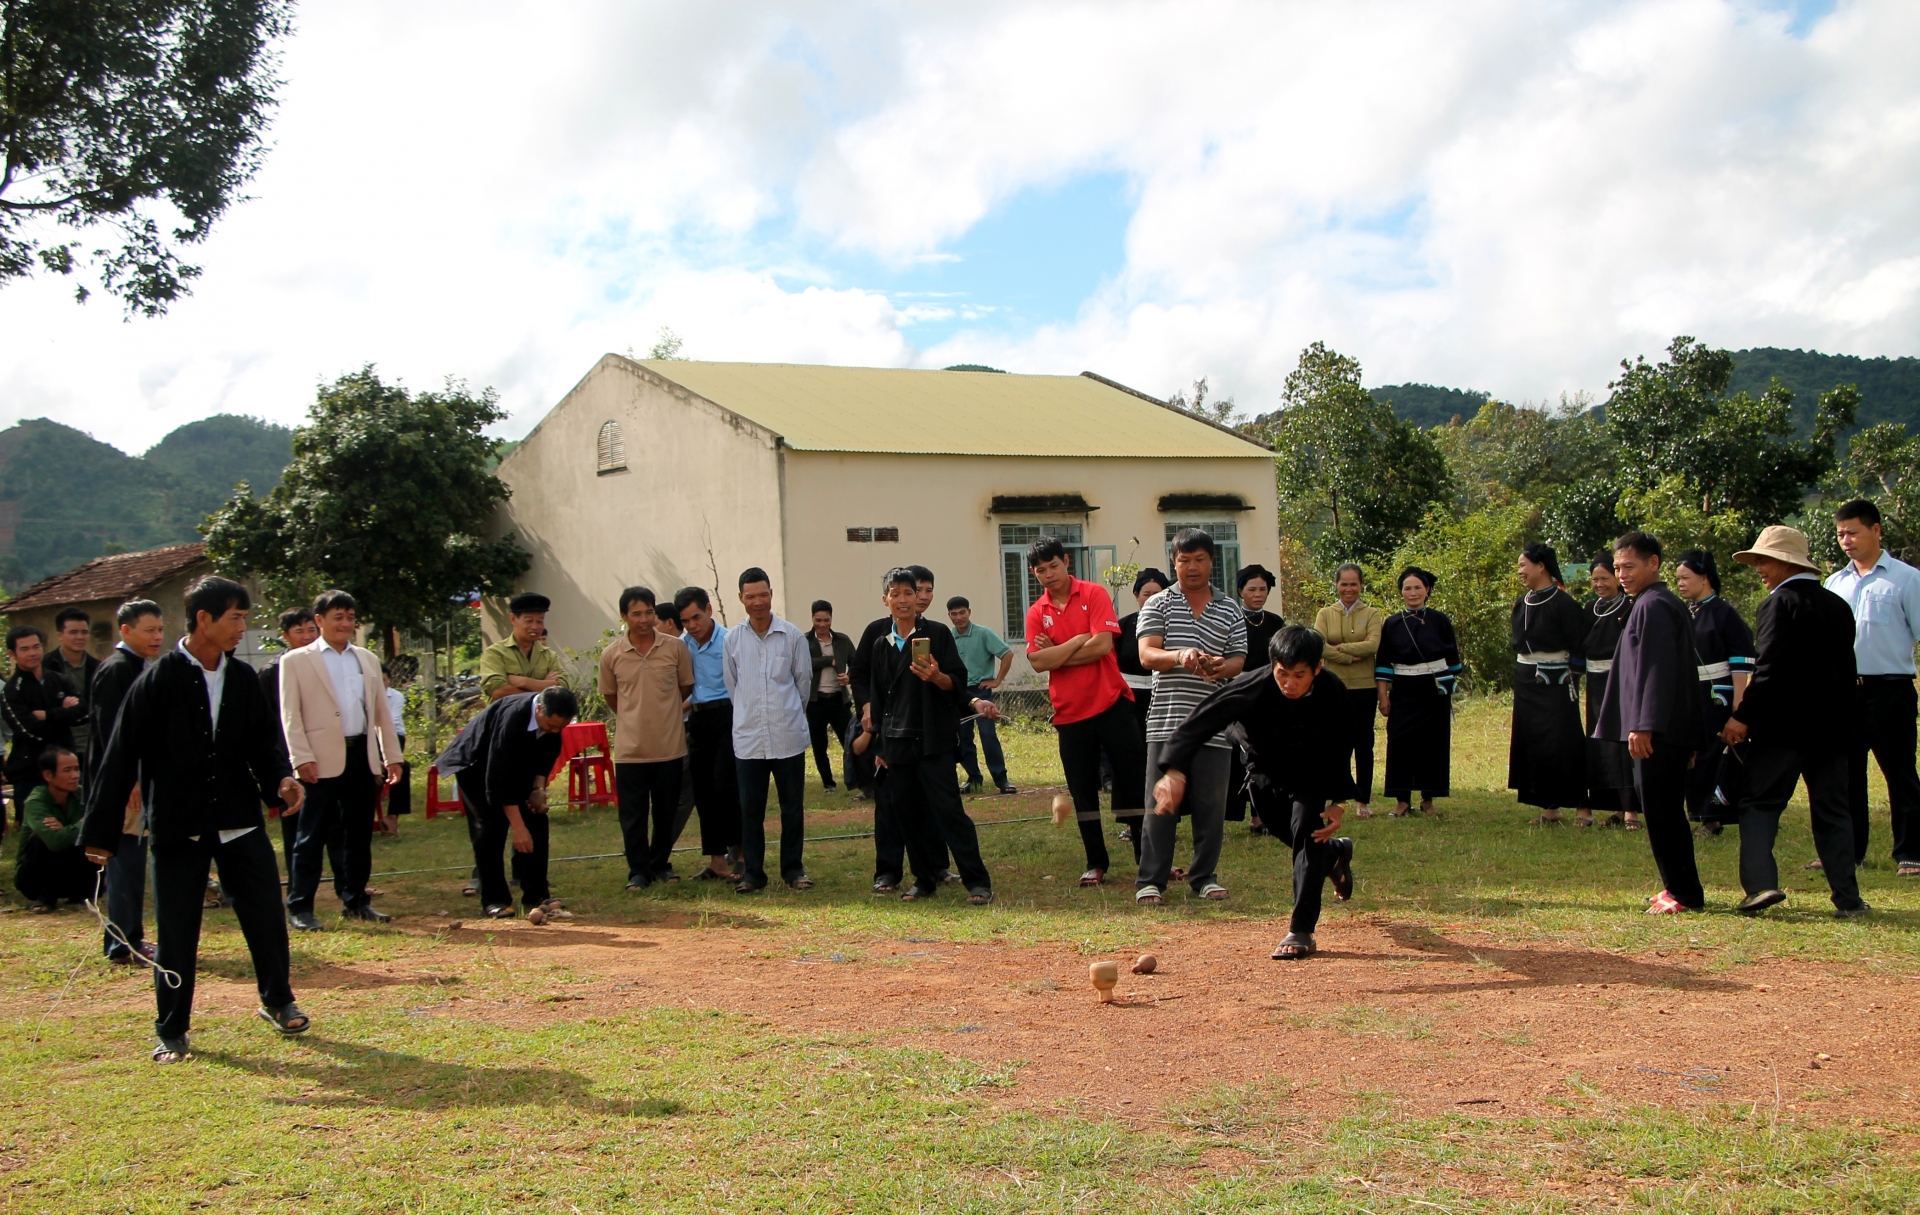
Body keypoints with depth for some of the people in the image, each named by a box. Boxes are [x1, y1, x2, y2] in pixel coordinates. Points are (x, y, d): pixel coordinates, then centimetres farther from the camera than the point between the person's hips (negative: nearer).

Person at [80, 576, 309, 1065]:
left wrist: (280, 777, -10)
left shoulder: (242, 679, 3)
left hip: (239, 821, 4)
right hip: (177, 827, -4)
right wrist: (100, 832, -10)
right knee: (176, 932, 4)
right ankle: (172, 1031, 19)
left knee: (266, 915, 7)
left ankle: (278, 1001, 28)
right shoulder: (158, 681, -11)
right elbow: (121, 757, -10)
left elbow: (261, 741, 11)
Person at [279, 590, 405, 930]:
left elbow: (382, 711, 17)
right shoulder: (296, 660, 1)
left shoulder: (368, 659, 16)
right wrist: (302, 758, -14)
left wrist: (392, 756, 12)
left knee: (359, 833, 9)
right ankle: (299, 907, 5)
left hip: (363, 755, 5)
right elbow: (290, 715, -4)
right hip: (323, 759, -5)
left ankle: (355, 900, 19)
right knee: (312, 836, -1)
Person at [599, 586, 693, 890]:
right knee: (633, 814, 2)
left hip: (670, 745, 1)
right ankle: (638, 871, 12)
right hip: (630, 747, -1)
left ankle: (661, 864, 25)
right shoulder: (611, 654, -3)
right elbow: (610, 695, 12)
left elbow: (686, 687, 11)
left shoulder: (675, 648, -3)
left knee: (666, 812, 10)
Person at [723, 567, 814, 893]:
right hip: (748, 738, 1)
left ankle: (793, 869, 17)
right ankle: (752, 872, 13)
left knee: (793, 808, 6)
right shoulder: (732, 640, 1)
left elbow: (804, 680, 8)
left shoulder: (792, 636, -3)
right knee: (750, 810, 5)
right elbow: (731, 685, 12)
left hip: (788, 737, -1)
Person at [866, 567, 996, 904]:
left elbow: (957, 682, -4)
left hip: (932, 739, -5)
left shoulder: (936, 634, 0)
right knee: (907, 813, 6)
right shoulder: (882, 645, 14)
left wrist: (936, 677, -25)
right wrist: (879, 744, 17)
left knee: (948, 808, -11)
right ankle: (925, 879, 18)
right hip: (897, 743, 5)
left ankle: (977, 882, -9)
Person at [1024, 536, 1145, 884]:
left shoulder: (1094, 594, -2)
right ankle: (1096, 862, 16)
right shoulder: (1036, 613, 6)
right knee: (1082, 790, 7)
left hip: (1110, 702, -3)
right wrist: (1079, 640, -11)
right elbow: (1038, 662, -7)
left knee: (1133, 778, 1)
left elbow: (1102, 645, -14)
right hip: (1069, 712, 3)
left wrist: (1056, 656, -8)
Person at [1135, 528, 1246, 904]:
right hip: (1167, 721, -2)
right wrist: (1179, 656, -27)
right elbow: (1146, 654, -6)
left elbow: (1239, 661, 6)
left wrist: (1220, 666, -18)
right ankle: (1150, 880, 6)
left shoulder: (1231, 612, 13)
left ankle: (1204, 877, 18)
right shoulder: (1158, 605, 7)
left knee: (1211, 805, 4)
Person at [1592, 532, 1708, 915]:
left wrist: (1644, 726, -25)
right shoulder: (1667, 604, 18)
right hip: (1673, 729, 10)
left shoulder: (1652, 606, -13)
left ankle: (1684, 893, 0)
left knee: (1661, 811, -5)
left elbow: (1656, 670, -22)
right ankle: (1680, 887, 22)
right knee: (1665, 810, 15)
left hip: (1659, 732, -10)